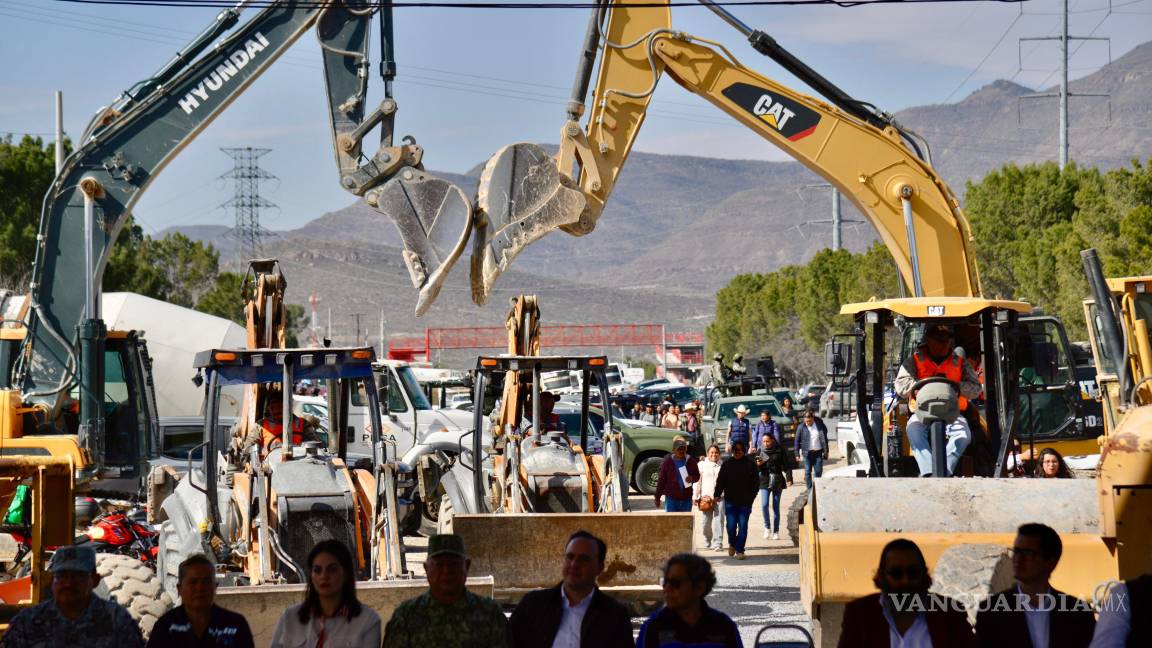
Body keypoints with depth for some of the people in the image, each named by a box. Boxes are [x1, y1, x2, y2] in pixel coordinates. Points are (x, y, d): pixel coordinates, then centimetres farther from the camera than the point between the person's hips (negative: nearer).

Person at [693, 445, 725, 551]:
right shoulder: (702, 465, 9)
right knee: (706, 522, 4)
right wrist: (695, 497, 3)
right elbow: (697, 482, 8)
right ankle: (707, 542, 19)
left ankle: (718, 543, -9)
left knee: (718, 520, -9)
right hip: (706, 497, 1)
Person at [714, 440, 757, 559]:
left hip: (745, 502, -1)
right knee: (731, 525, -2)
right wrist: (717, 495, -6)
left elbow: (755, 483, 5)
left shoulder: (750, 465, 3)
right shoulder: (726, 465, 7)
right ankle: (732, 544, 26)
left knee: (743, 526, -3)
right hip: (730, 501, 1)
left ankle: (739, 550, 4)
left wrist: (751, 497, -5)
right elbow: (720, 481, 6)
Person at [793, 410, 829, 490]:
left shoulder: (819, 425, -1)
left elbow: (824, 439, 6)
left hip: (818, 452, 1)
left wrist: (825, 451, 4)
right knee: (807, 472, -1)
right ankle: (809, 490, 5)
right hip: (807, 453, -1)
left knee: (818, 471, 3)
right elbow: (797, 441, 1)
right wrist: (797, 454, -2)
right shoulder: (801, 427, -3)